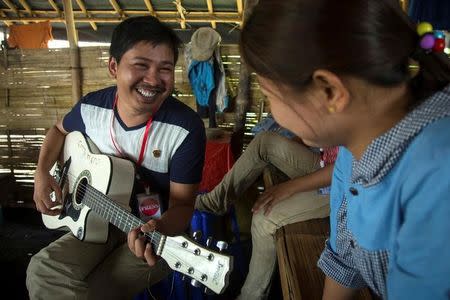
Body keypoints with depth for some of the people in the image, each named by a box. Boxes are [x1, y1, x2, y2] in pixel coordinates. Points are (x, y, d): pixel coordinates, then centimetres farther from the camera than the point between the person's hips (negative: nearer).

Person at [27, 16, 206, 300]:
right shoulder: (91, 106, -9)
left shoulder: (187, 128, -24)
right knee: (43, 272, -16)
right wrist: (42, 172, 0)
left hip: (157, 229, -4)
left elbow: (182, 202, -18)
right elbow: (60, 130, 15)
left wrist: (159, 229, -39)